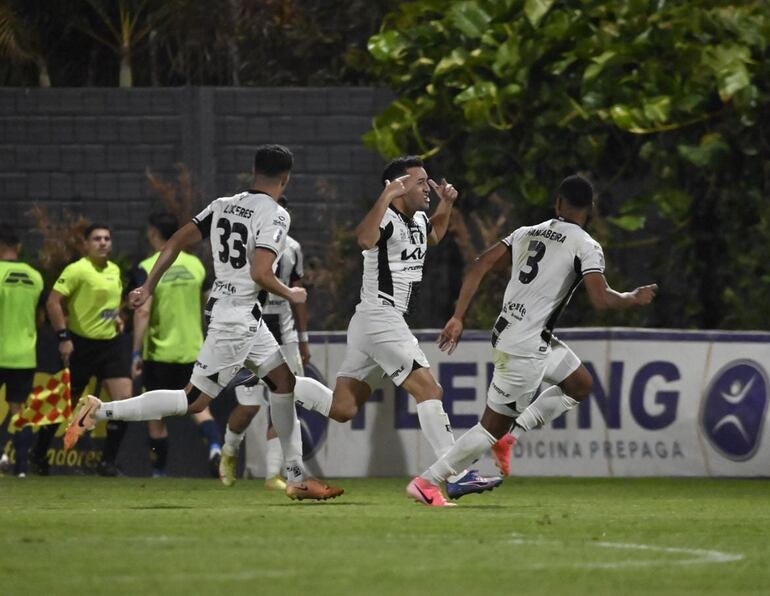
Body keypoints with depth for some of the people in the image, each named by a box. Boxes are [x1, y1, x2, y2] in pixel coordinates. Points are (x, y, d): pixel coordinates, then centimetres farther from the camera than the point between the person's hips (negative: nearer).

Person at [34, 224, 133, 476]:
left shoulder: (115, 270, 10)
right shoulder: (77, 270, -14)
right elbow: (53, 302, -18)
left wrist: (117, 318, 10)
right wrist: (63, 336, -21)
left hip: (112, 343, 6)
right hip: (82, 345, -6)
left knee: (124, 399, -9)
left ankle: (108, 461, 0)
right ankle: (39, 454, 25)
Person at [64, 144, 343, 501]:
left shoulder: (223, 205, 7)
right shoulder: (275, 215, -14)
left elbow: (177, 241, 5)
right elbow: (260, 273, -24)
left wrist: (148, 287, 10)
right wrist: (290, 295, -5)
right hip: (237, 318, -9)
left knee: (284, 383, 16)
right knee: (193, 402, -7)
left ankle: (296, 478, 20)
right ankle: (100, 411, -10)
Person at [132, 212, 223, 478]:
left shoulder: (148, 268, -9)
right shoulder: (195, 264, 5)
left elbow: (143, 311, -17)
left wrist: (137, 353, -16)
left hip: (159, 353, -3)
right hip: (193, 349, 3)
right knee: (199, 406, 5)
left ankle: (159, 471, 14)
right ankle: (215, 447, -23)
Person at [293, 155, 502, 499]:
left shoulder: (417, 221, 14)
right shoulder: (387, 219, -14)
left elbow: (433, 237, 39)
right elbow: (365, 240, -38)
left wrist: (446, 205, 22)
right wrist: (386, 197, -38)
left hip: (368, 326, 10)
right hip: (380, 319, -10)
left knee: (343, 409, 10)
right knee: (429, 391, -14)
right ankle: (458, 477, -18)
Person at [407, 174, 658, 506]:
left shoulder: (527, 233, 11)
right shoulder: (585, 246, -8)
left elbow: (479, 267, 6)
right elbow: (600, 299, -19)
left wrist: (458, 317, 7)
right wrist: (634, 300, 1)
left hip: (508, 331, 8)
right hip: (526, 346, -8)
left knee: (580, 384, 24)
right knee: (494, 425, 1)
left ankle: (510, 438, 16)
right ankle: (426, 483, 3)